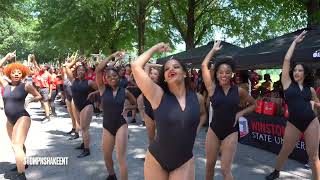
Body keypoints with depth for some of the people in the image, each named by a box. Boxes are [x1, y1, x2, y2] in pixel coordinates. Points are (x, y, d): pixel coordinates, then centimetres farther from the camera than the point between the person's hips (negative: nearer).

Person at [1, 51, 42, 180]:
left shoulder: (26, 86, -6)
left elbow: (39, 96, 4)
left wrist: (29, 101, -9)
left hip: (22, 118, -6)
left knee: (17, 145, -17)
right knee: (17, 145, 22)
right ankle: (22, 164, 44)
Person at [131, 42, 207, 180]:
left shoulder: (197, 98, -3)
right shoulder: (158, 95, -11)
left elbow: (203, 114, 22)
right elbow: (135, 66, -20)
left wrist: (195, 130, 6)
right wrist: (156, 48, -8)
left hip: (185, 162, 2)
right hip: (156, 160, -1)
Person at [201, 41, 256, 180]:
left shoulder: (239, 91, -4)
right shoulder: (212, 88, -6)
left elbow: (253, 104, 12)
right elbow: (204, 65, -6)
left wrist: (240, 113, -4)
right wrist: (214, 50, 5)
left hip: (231, 133, -1)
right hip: (213, 131, 1)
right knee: (210, 165, 13)